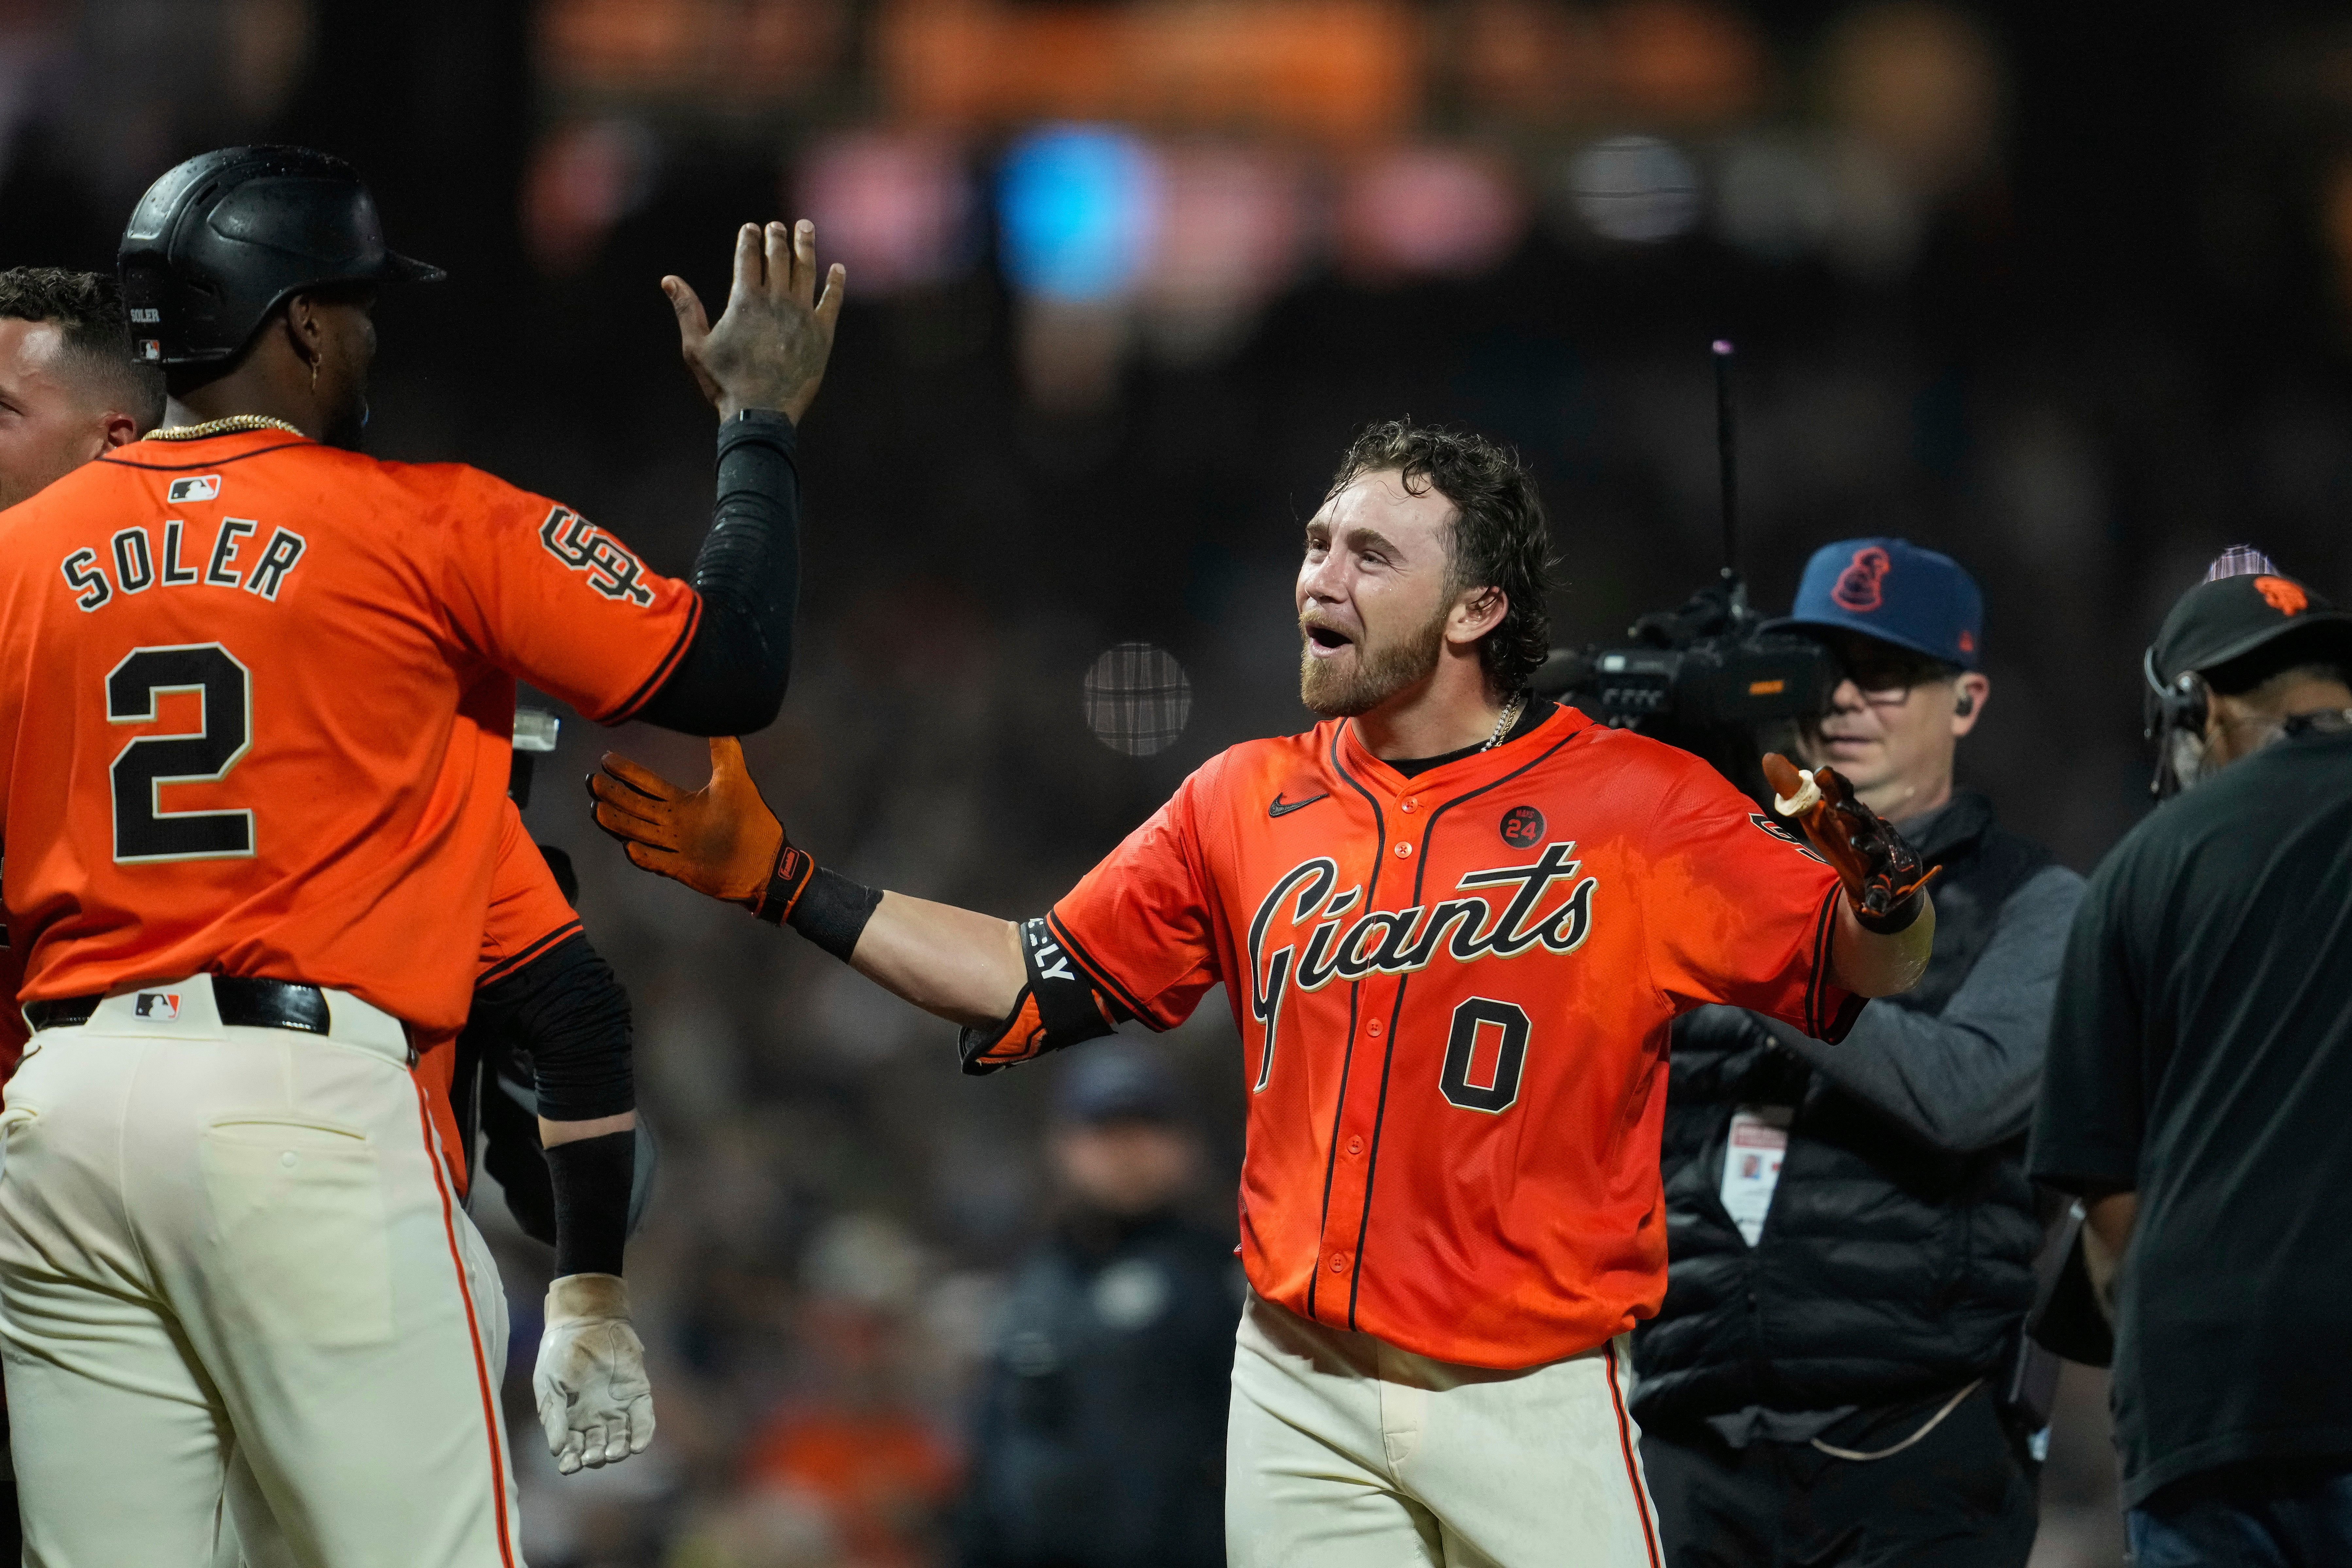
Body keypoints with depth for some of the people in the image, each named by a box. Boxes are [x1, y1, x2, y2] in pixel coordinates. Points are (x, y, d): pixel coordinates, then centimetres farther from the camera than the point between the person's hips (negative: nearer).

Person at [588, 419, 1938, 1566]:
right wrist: (781, 881, 8)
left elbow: (1868, 975, -4)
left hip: (1536, 1404, -4)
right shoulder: (1249, 802, 8)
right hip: (1302, 1392, 4)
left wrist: (1878, 882, -28)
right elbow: (1040, 983, 13)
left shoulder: (1640, 807, -5)